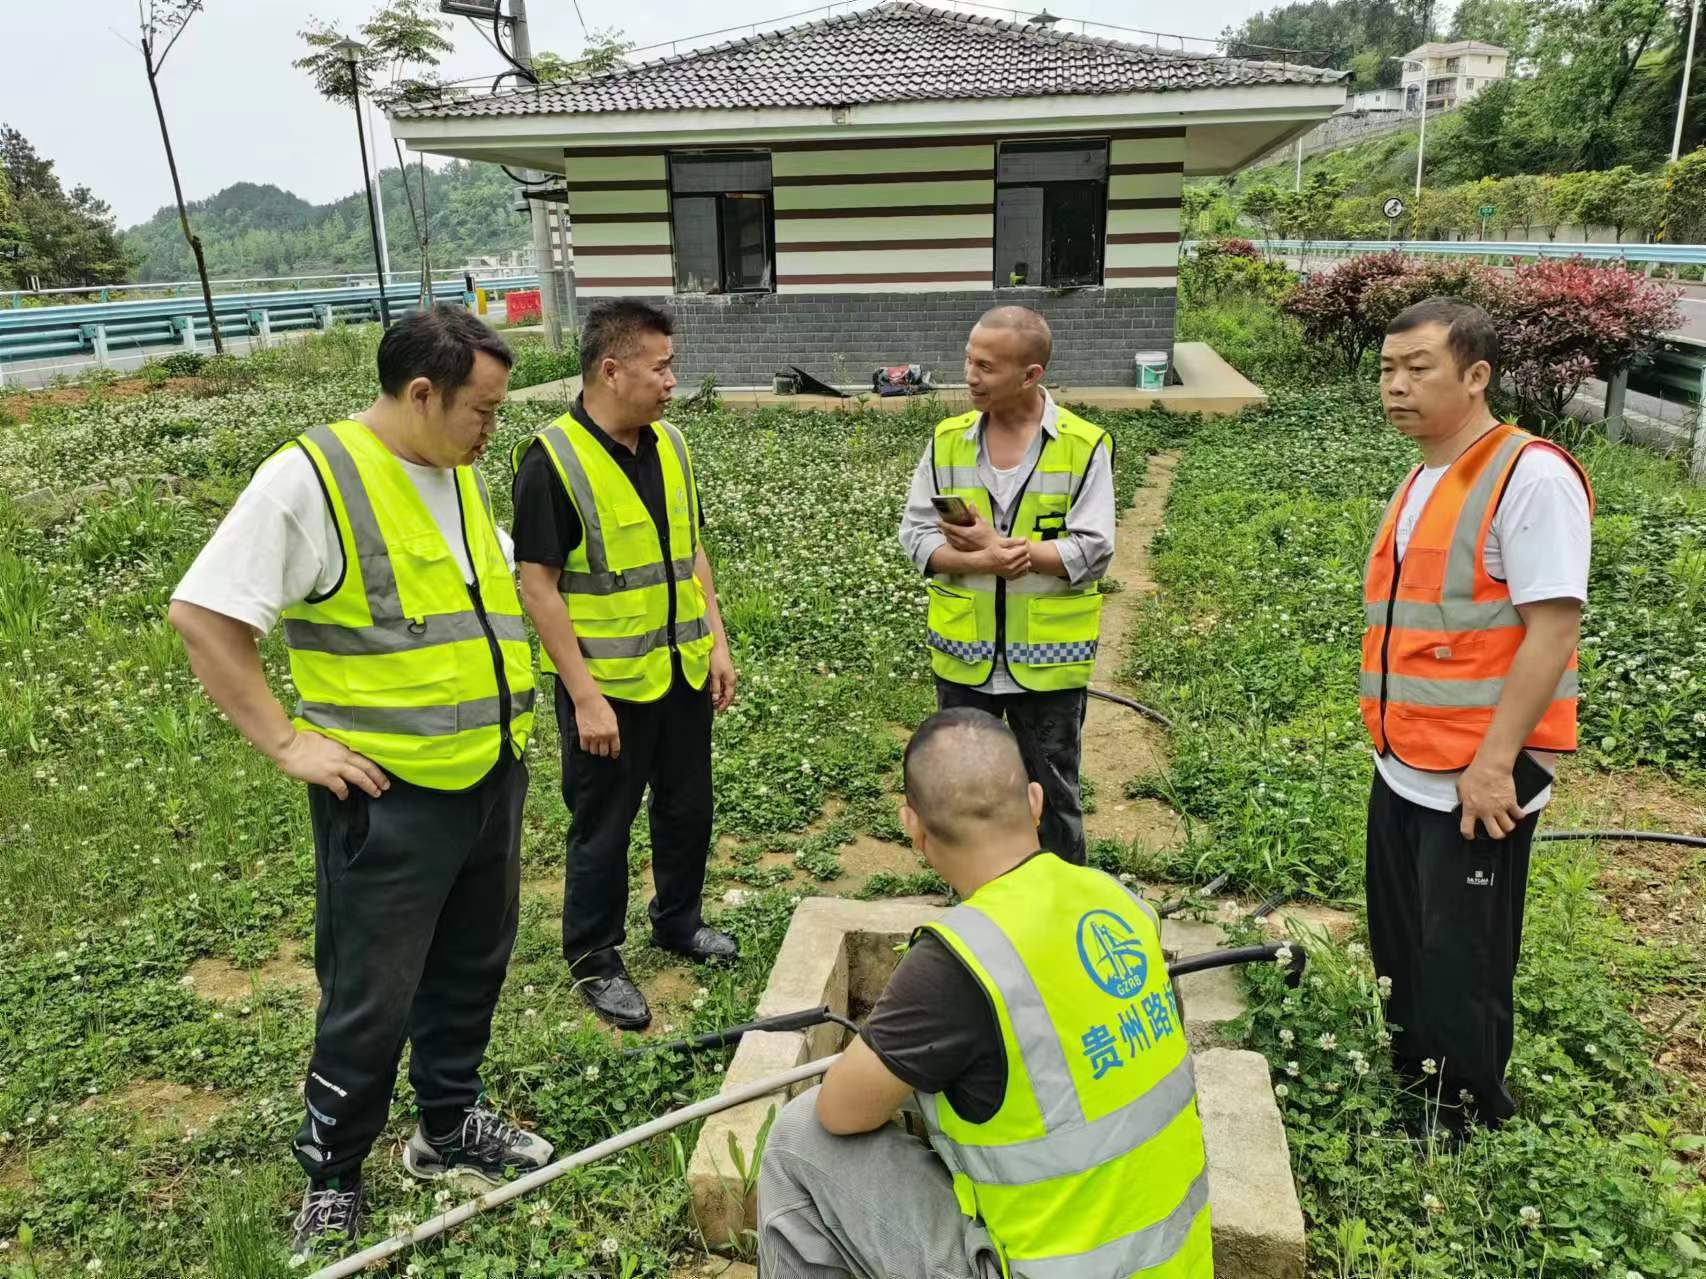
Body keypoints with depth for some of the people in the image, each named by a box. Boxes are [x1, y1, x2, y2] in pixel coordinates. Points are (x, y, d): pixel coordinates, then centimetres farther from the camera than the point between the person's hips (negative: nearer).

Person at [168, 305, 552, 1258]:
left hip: (493, 781, 7)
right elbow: (204, 615, -16)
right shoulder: (311, 478, -15)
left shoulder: (462, 474, 9)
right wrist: (288, 743, -16)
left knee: (472, 969, 20)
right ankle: (330, 1181, 28)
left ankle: (452, 1125, 40)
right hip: (390, 799, -7)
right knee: (372, 1003, 6)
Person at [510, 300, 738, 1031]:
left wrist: (716, 640, 7)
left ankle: (679, 920, 41)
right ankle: (595, 960, 26)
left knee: (687, 807, 19)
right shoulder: (551, 459, -17)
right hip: (607, 684, -6)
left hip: (682, 670, 7)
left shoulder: (669, 444, 5)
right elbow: (538, 586, -18)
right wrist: (584, 695, -19)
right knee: (603, 827, 8)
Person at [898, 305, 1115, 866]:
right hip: (964, 652, 3)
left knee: (1052, 791, 13)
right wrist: (980, 562, -21)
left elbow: (1091, 551, -14)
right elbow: (916, 532, -3)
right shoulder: (947, 440, 0)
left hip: (1047, 656, -3)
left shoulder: (1085, 446, -10)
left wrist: (996, 544, -19)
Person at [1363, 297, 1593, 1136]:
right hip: (1403, 773, 8)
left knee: (1460, 976, 5)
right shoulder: (1421, 482, 12)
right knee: (1400, 956, 20)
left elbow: (1554, 630, -20)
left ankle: (1466, 1130, 25)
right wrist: (1392, 738, 15)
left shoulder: (1530, 475, -15)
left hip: (1475, 784, -8)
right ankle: (1409, 1093, 39)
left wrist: (1493, 764, -22)